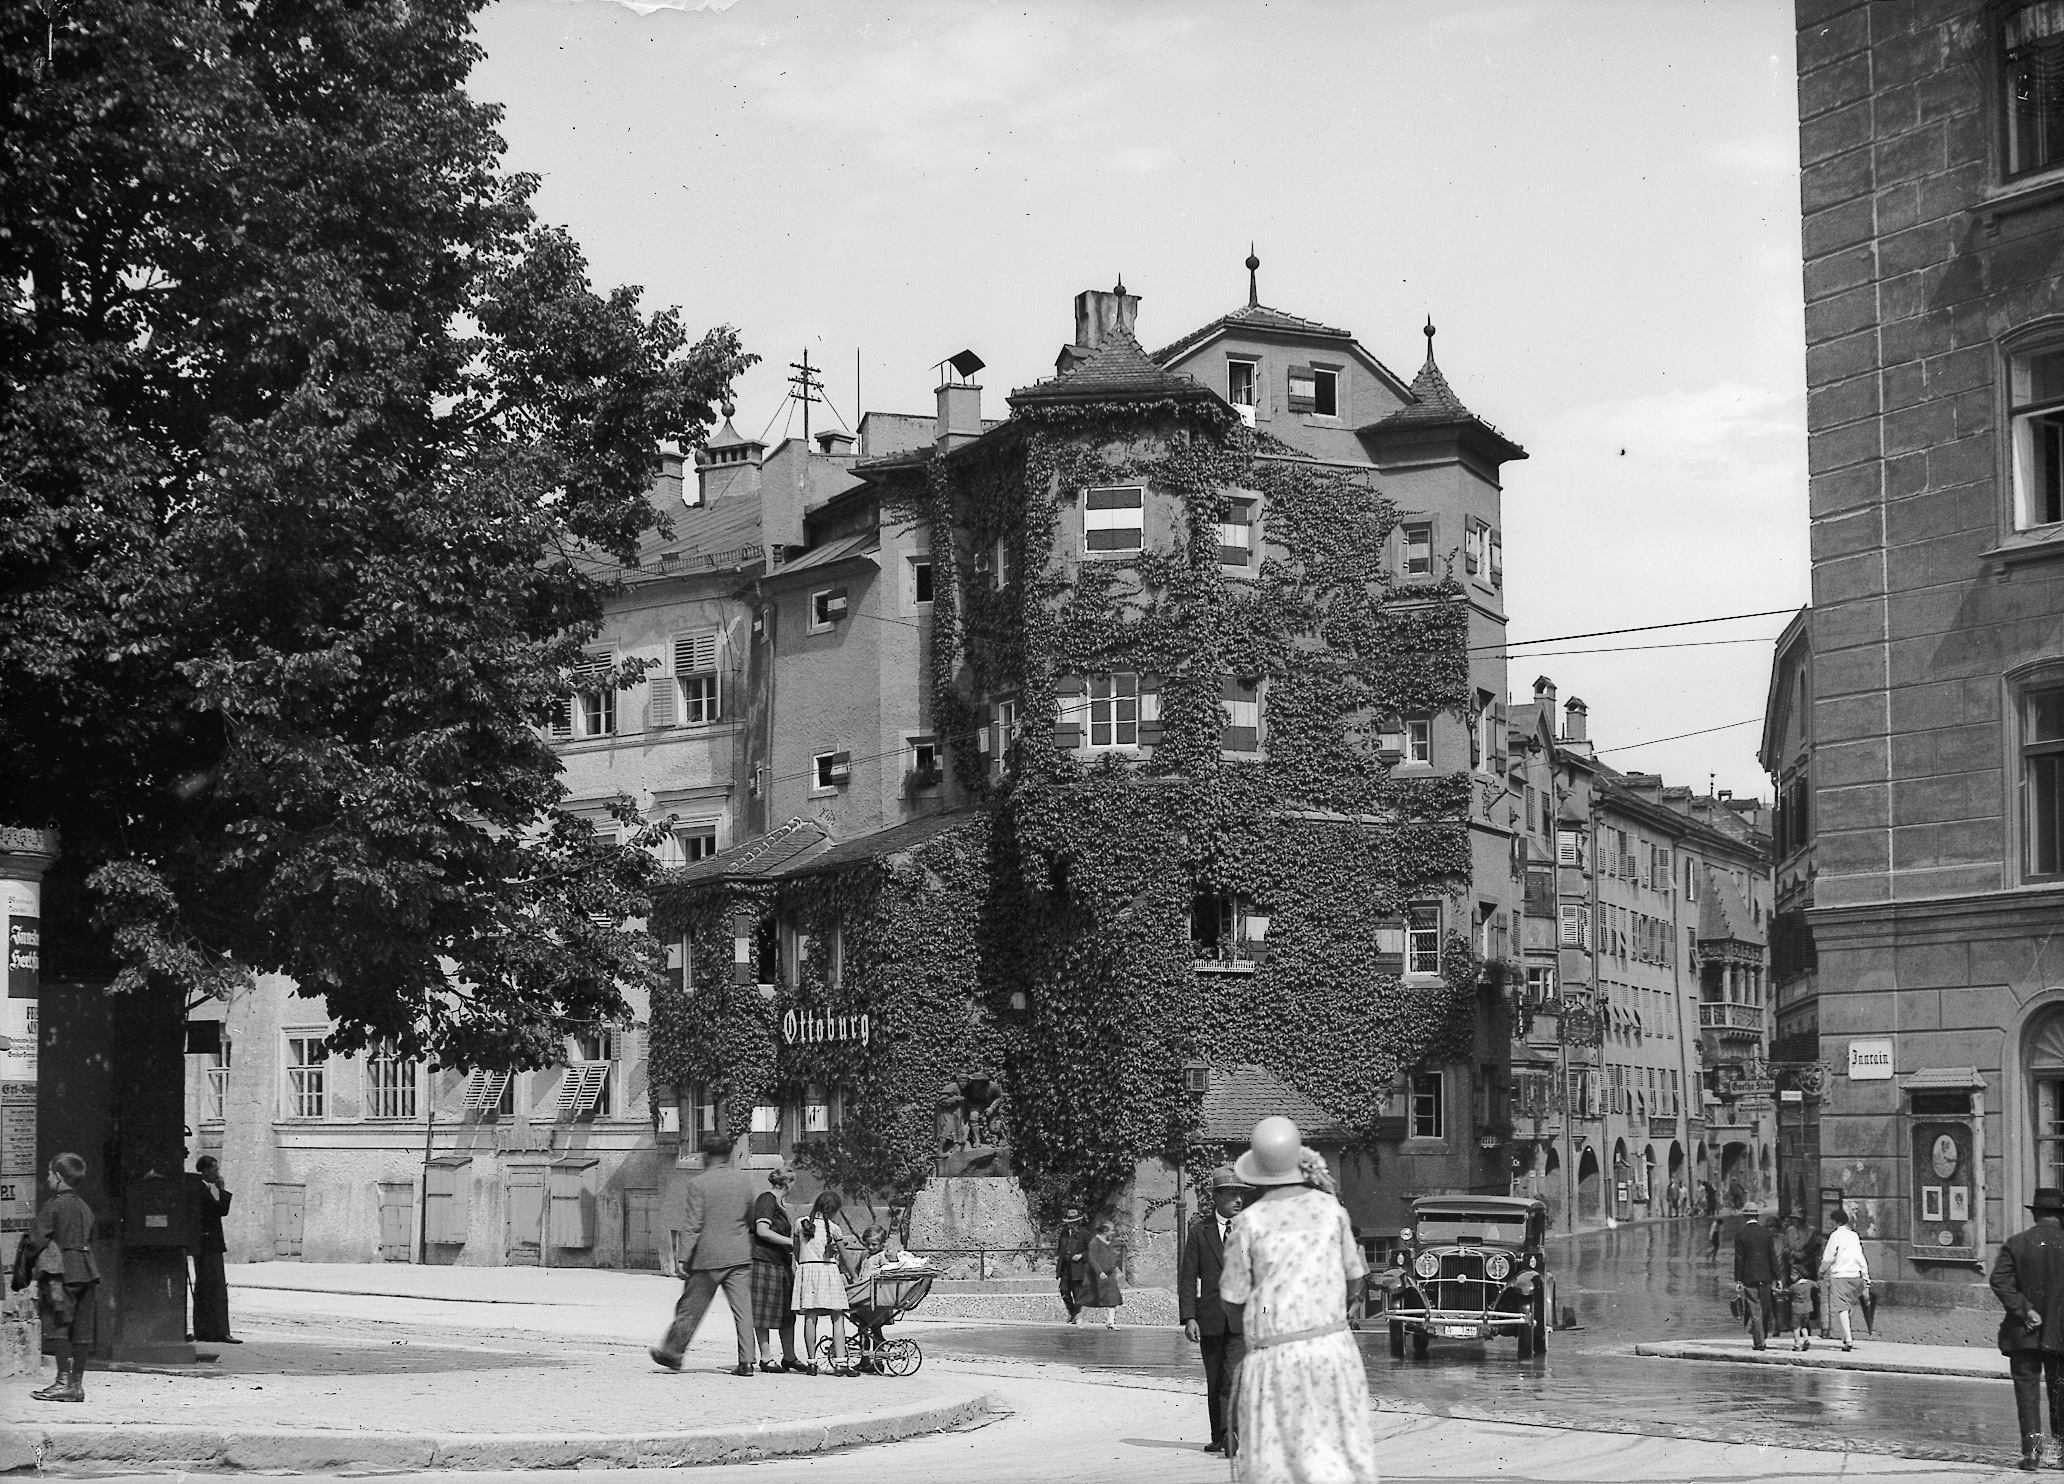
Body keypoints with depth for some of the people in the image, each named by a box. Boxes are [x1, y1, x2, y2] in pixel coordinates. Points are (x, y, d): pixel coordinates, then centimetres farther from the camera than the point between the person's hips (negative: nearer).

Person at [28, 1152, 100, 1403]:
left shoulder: (53, 1206, -6)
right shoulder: (85, 1208, 16)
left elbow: (37, 1241, -10)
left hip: (62, 1272, -7)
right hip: (87, 1271, 7)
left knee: (57, 1326, -6)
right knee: (82, 1331, 6)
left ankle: (64, 1381, -14)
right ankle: (77, 1383, 9)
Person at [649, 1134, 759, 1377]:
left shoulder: (698, 1184, -9)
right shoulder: (744, 1179, 4)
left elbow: (693, 1226, -12)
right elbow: (755, 1218, 11)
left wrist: (682, 1258, -9)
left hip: (707, 1256, -3)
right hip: (740, 1256, 3)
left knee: (690, 1308, 9)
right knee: (742, 1308, 4)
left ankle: (671, 1352, 20)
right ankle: (746, 1361, -1)